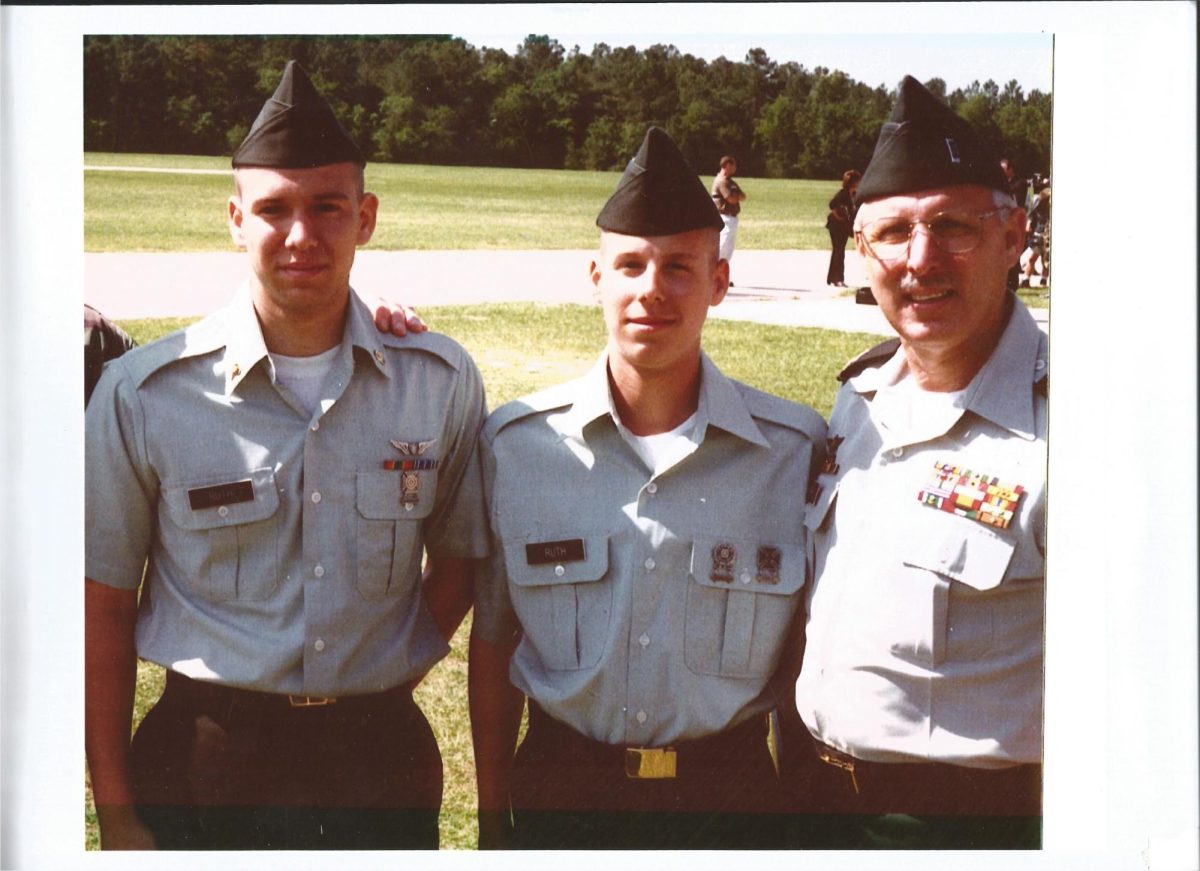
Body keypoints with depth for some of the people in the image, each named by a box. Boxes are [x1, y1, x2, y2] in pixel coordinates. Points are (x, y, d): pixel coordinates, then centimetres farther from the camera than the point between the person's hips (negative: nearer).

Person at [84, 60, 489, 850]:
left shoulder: (442, 382, -4)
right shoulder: (143, 393, -8)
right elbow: (105, 607, -2)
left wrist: (380, 689, -1)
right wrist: (115, 811, -2)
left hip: (381, 756, 1)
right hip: (205, 759, -1)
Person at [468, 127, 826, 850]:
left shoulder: (799, 450, -9)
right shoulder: (515, 443, -6)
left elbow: (807, 647, 2)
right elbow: (492, 641, 2)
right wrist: (491, 815, 5)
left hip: (728, 796, 0)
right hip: (559, 790, 1)